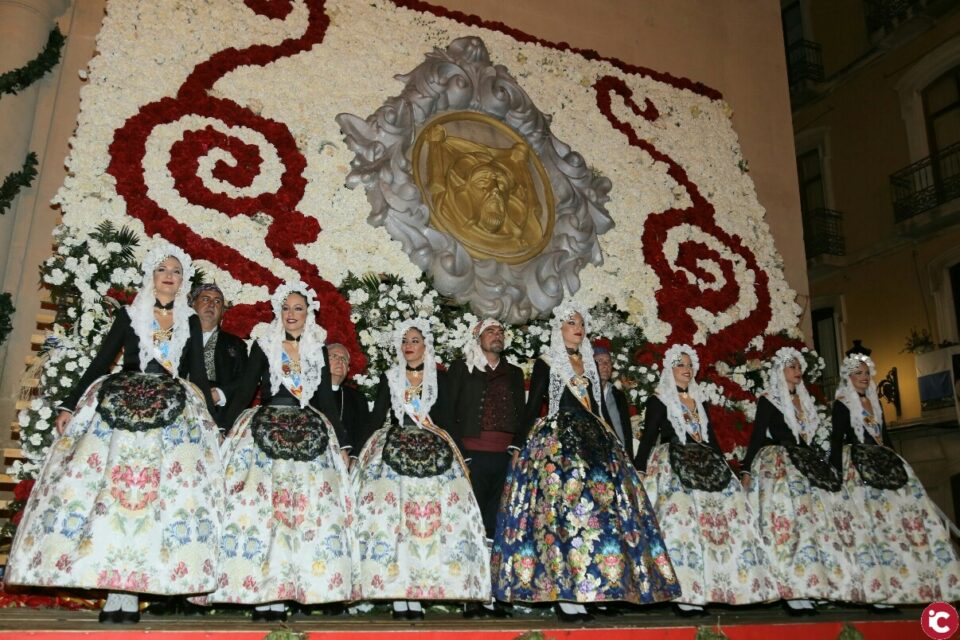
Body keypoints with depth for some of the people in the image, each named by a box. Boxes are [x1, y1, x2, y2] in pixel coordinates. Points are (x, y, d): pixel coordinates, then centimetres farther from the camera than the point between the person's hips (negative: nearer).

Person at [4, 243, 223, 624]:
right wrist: (69, 405, 1)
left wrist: (213, 421, 7)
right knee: (116, 486, -12)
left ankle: (126, 594, -7)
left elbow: (198, 374, 13)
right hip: (122, 408, -1)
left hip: (176, 414, 1)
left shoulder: (190, 322, 14)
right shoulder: (129, 316, 12)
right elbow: (100, 363, 9)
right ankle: (119, 595, -9)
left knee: (166, 494, -10)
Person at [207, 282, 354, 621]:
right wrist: (223, 427, -8)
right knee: (260, 508, -11)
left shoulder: (319, 350, 14)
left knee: (310, 512, -6)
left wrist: (343, 443, 11)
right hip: (266, 432, -2)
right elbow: (245, 390, 3)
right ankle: (262, 594, -6)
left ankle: (279, 595, -1)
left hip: (310, 434, 2)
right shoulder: (263, 345, 8)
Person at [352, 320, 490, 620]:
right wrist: (359, 452, 3)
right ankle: (397, 593, -6)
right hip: (392, 450, 0)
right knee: (391, 517, -10)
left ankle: (417, 593, -4)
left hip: (432, 452, 0)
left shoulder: (439, 379, 10)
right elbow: (376, 419, 9)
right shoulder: (389, 378, 11)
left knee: (431, 519, -9)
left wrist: (456, 453, 3)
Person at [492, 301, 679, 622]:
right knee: (564, 506, -14)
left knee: (603, 503, -5)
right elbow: (532, 407, 1)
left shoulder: (589, 365, 18)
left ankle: (577, 590, 2)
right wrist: (519, 445, -4)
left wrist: (612, 446, 18)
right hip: (556, 440, -5)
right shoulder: (546, 364, 3)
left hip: (592, 440, 5)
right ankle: (564, 593, -10)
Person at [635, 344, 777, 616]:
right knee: (682, 522, -19)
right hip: (674, 466, -6)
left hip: (706, 464, 6)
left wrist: (723, 466, 14)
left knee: (724, 518, -5)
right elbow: (648, 438, -4)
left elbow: (712, 438, 22)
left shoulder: (699, 401, 21)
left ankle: (697, 591, -2)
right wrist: (639, 470, -14)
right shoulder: (658, 400, 3)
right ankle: (684, 593, -19)